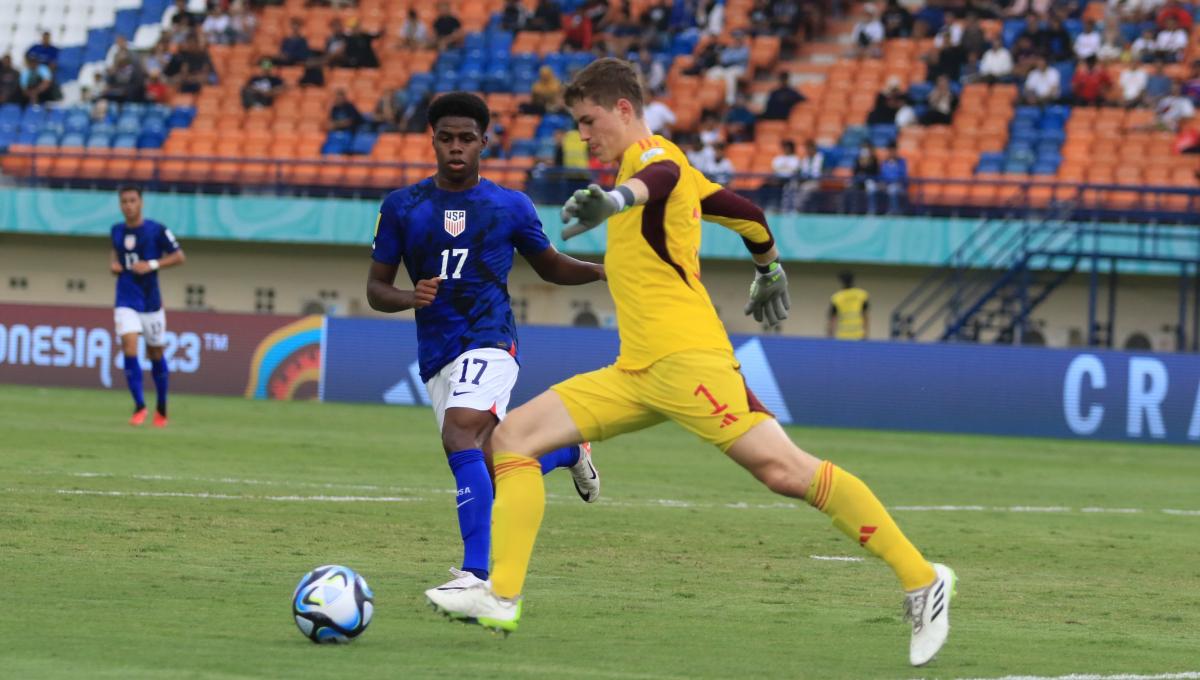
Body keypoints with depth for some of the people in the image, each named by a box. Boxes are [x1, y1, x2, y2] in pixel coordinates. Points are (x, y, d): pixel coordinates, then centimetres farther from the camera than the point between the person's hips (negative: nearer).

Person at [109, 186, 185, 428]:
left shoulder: (156, 230, -7)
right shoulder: (117, 230, 5)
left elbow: (178, 256, -4)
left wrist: (152, 265, -17)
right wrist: (113, 263, 1)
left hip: (151, 301, -2)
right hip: (126, 303, 2)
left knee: (155, 354, 9)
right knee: (129, 347, -17)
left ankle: (161, 408, 28)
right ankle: (139, 407, -14)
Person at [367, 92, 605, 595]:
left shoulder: (511, 206, 4)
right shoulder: (401, 207, 6)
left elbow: (551, 267, 19)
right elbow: (376, 289, 8)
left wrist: (602, 270, 1)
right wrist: (409, 297, -15)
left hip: (489, 344, -4)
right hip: (436, 358, 4)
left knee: (460, 436, -30)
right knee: (494, 474, 6)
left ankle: (475, 572, -33)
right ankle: (570, 449, 38)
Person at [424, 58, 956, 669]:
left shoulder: (652, 154, -5)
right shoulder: (659, 165, 24)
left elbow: (662, 178, -31)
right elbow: (746, 214, 33)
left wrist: (616, 199, -53)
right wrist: (768, 272, 50)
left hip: (685, 359, -10)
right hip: (636, 375, 10)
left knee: (784, 471, -19)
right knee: (513, 437, 1)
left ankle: (922, 582, -13)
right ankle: (501, 598, -7)